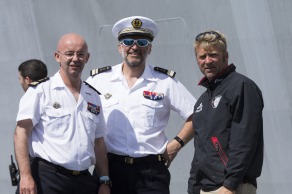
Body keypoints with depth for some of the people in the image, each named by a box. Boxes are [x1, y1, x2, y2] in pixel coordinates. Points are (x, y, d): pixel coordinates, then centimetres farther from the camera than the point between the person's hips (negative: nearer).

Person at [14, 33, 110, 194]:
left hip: (84, 180, 5)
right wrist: (25, 176, -18)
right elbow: (21, 133, -8)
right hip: (48, 180, -5)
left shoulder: (93, 96, 16)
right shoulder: (40, 90, -2)